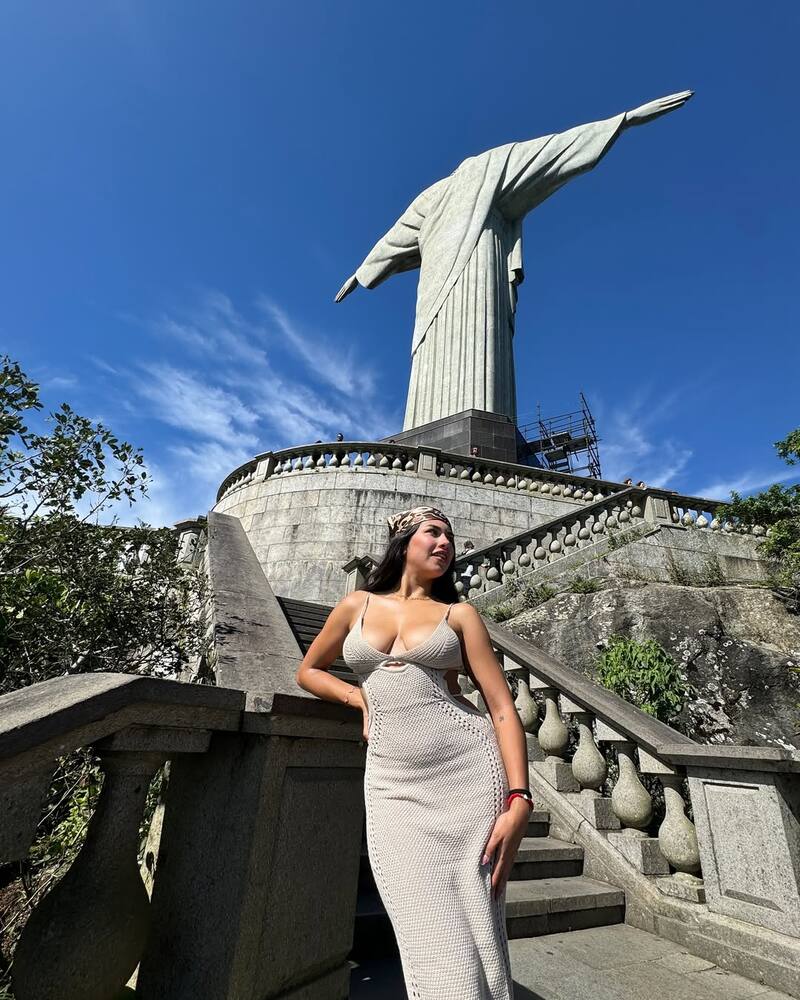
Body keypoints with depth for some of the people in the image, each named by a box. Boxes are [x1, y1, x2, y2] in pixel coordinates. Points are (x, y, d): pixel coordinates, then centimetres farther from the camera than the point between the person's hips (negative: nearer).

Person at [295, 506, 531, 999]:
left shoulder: (459, 614, 4)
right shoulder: (357, 605, 8)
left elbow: (503, 707, 0)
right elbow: (308, 671, 19)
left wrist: (519, 799, -11)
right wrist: (361, 697, 2)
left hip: (471, 772, 0)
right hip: (394, 785, 1)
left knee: (480, 944, 5)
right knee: (439, 954, -1)